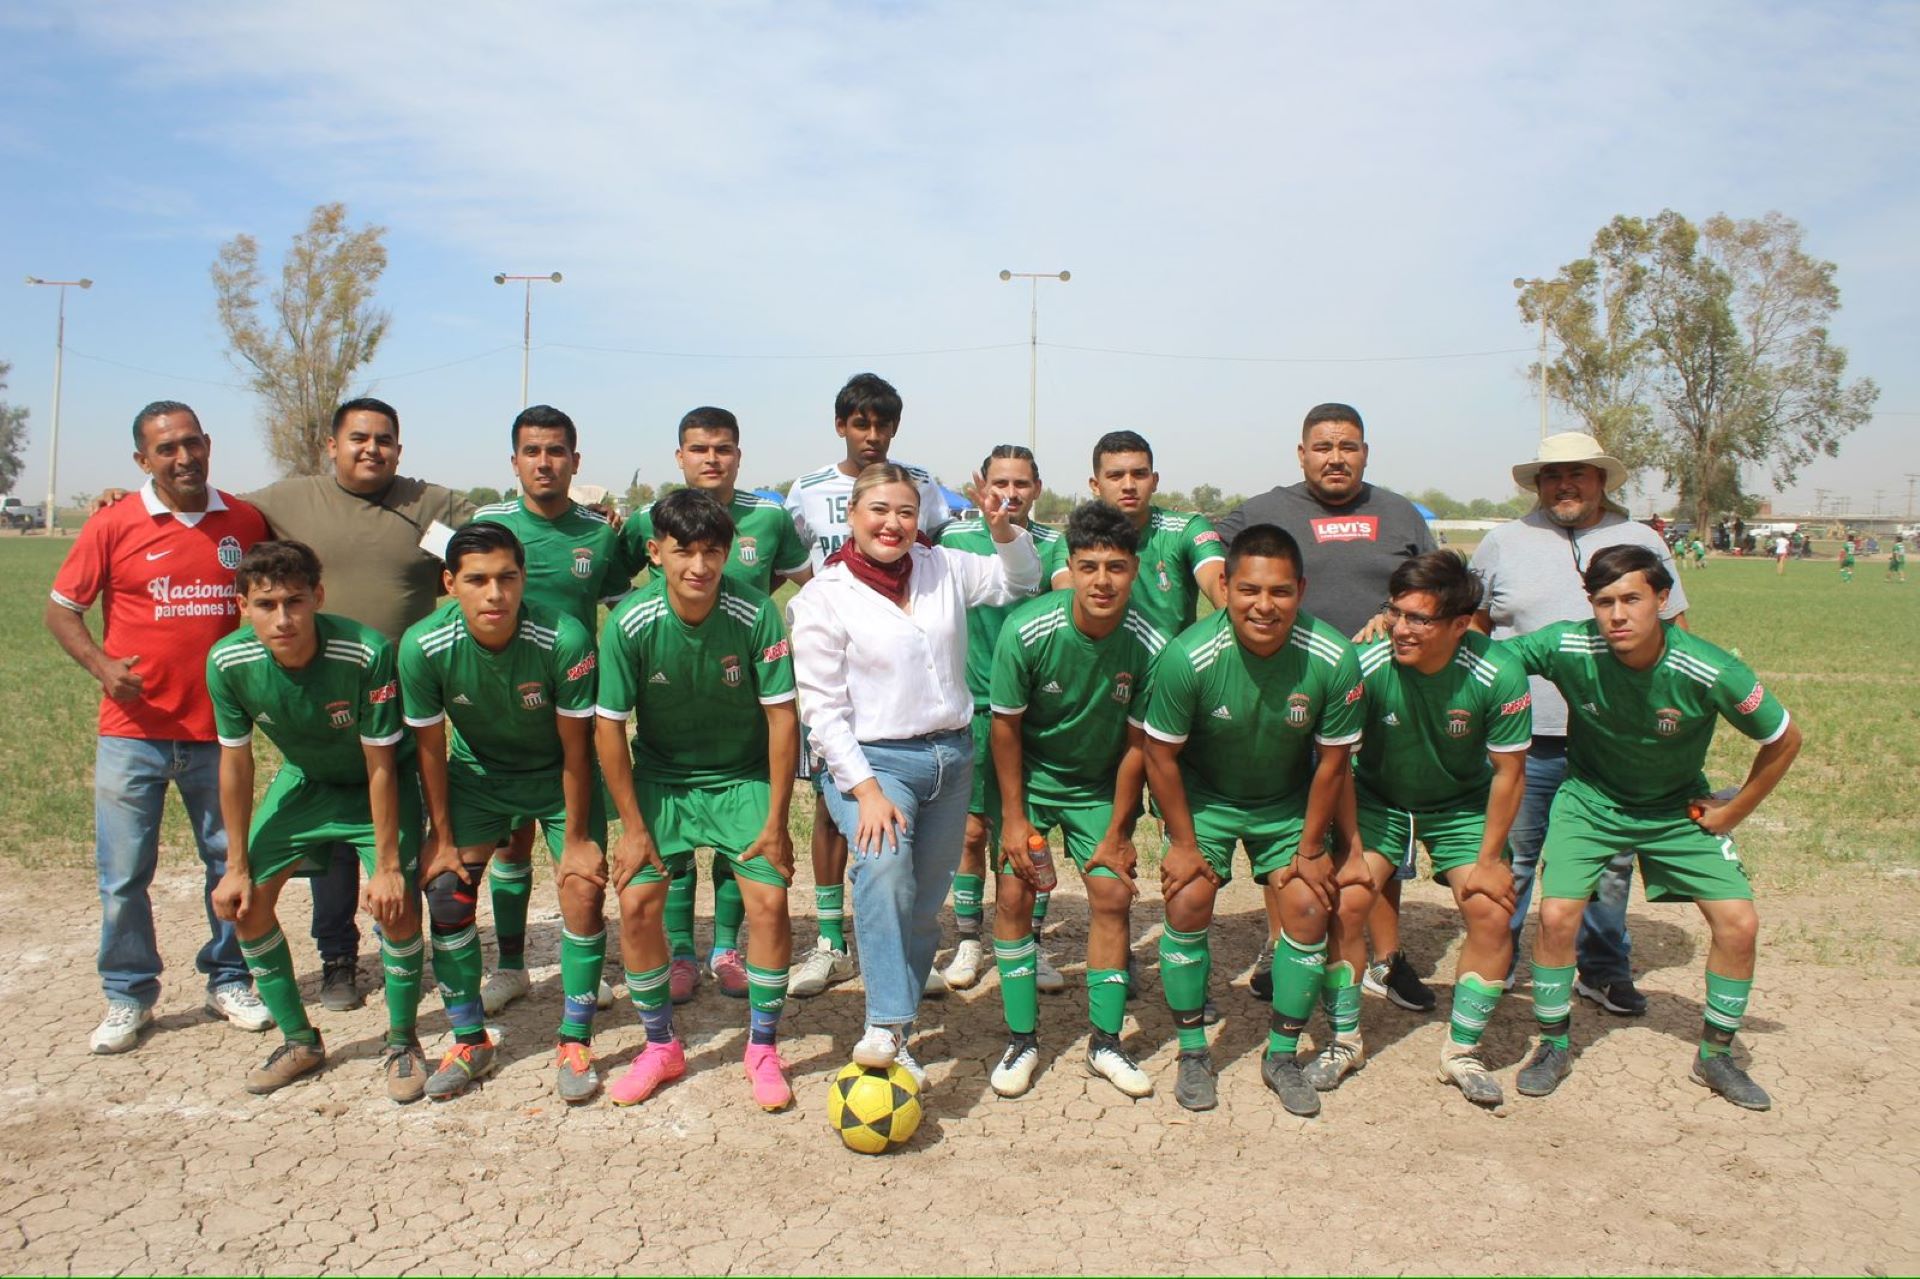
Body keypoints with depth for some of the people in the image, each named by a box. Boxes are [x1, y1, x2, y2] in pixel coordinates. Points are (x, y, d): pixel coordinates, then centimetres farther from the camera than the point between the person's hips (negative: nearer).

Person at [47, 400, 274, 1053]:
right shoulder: (114, 524, -5)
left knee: (232, 863, 10)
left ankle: (229, 981, 27)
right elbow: (60, 610, 2)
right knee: (123, 874, 5)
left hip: (218, 730, 2)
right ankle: (128, 997, 21)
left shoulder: (246, 522, 2)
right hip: (133, 731, -2)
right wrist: (102, 666, -15)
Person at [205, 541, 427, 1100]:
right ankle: (300, 1041, 18)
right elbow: (235, 763, -10)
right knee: (242, 900, -3)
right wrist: (237, 866, -5)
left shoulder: (367, 654, -36)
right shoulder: (229, 662, -24)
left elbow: (380, 766, -26)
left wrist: (387, 865, -21)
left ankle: (402, 1042, 5)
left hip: (378, 780, -4)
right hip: (305, 779, 4)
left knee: (394, 901, -20)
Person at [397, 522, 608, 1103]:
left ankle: (575, 1042, 2)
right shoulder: (423, 646, -26)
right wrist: (441, 837, -6)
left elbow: (576, 748, -21)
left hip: (558, 777, -2)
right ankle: (469, 1041, 12)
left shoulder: (564, 639, -33)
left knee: (584, 888, -14)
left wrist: (576, 838, -14)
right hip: (476, 774, 2)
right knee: (446, 892, -7)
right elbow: (430, 746, -11)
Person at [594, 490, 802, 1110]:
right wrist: (634, 827, -9)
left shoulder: (756, 614, -22)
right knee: (637, 903, -8)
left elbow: (782, 716, -16)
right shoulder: (630, 623, -21)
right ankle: (661, 1047, 14)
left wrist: (776, 821, -13)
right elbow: (609, 725, -11)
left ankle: (763, 1049, 9)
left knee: (769, 900, -11)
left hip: (745, 778, -1)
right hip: (661, 777, 1)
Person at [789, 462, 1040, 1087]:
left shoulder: (943, 568, 7)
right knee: (886, 869, -32)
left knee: (924, 906, 8)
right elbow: (822, 708, -9)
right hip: (872, 761, -5)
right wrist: (867, 791, -19)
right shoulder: (824, 597, -5)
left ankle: (894, 1034, 21)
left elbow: (1021, 581, 20)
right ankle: (885, 1027, -29)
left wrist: (1004, 529, -1)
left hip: (951, 757, 5)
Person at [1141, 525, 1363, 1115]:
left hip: (1288, 801, 2)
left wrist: (1310, 850, -6)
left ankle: (1282, 1056, 13)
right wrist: (1184, 844, -11)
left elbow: (1332, 759, -12)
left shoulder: (1333, 659, -26)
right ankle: (1193, 1052, 7)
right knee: (1188, 902, -13)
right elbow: (1161, 753, -16)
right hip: (1202, 795, -1)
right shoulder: (1189, 655, -30)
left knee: (1308, 907, -8)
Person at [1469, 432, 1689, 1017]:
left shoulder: (1644, 543, 11)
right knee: (1509, 859, 6)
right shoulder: (1503, 543, 7)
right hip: (1524, 736, -1)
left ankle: (1604, 969, 27)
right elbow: (1471, 627, 12)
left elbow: (1675, 633, 15)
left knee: (1612, 864, 11)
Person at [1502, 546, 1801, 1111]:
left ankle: (1715, 1056, 18)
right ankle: (1553, 1048, 8)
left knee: (1739, 923, -7)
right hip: (1590, 799, -1)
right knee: (1557, 915, -16)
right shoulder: (1568, 648, -26)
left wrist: (1733, 811, -4)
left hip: (1679, 808, 1)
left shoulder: (1711, 673, -27)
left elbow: (1785, 739, -10)